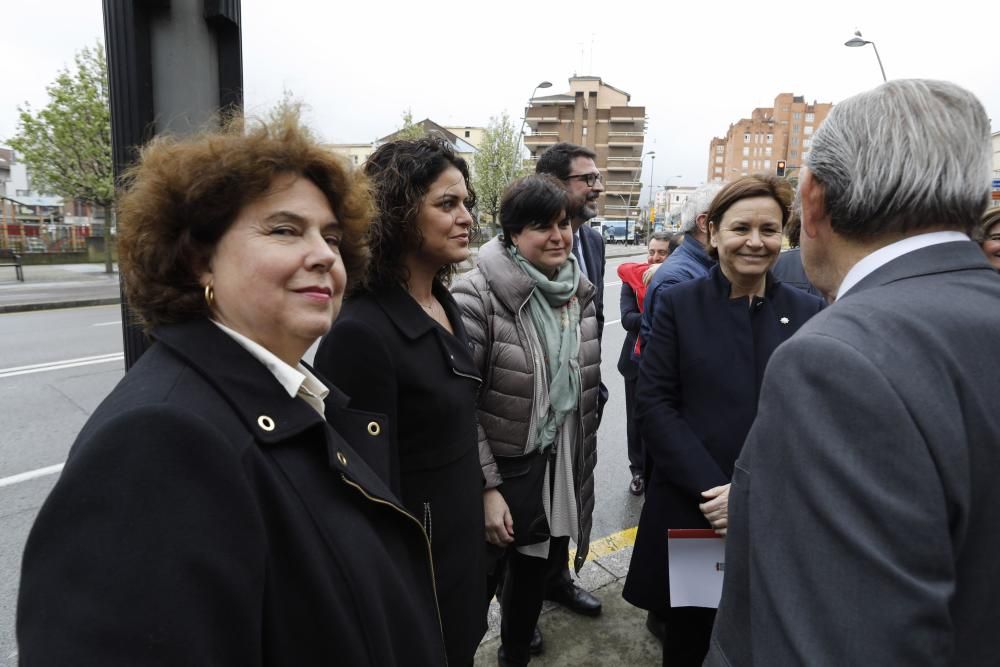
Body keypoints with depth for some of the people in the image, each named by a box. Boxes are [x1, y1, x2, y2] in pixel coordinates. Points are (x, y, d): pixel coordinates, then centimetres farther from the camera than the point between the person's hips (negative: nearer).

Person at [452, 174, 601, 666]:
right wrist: (487, 487, -17)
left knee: (537, 569, 23)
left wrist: (583, 465, 13)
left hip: (561, 466, 6)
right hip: (502, 468, -5)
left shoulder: (579, 293, 2)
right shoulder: (477, 296, -19)